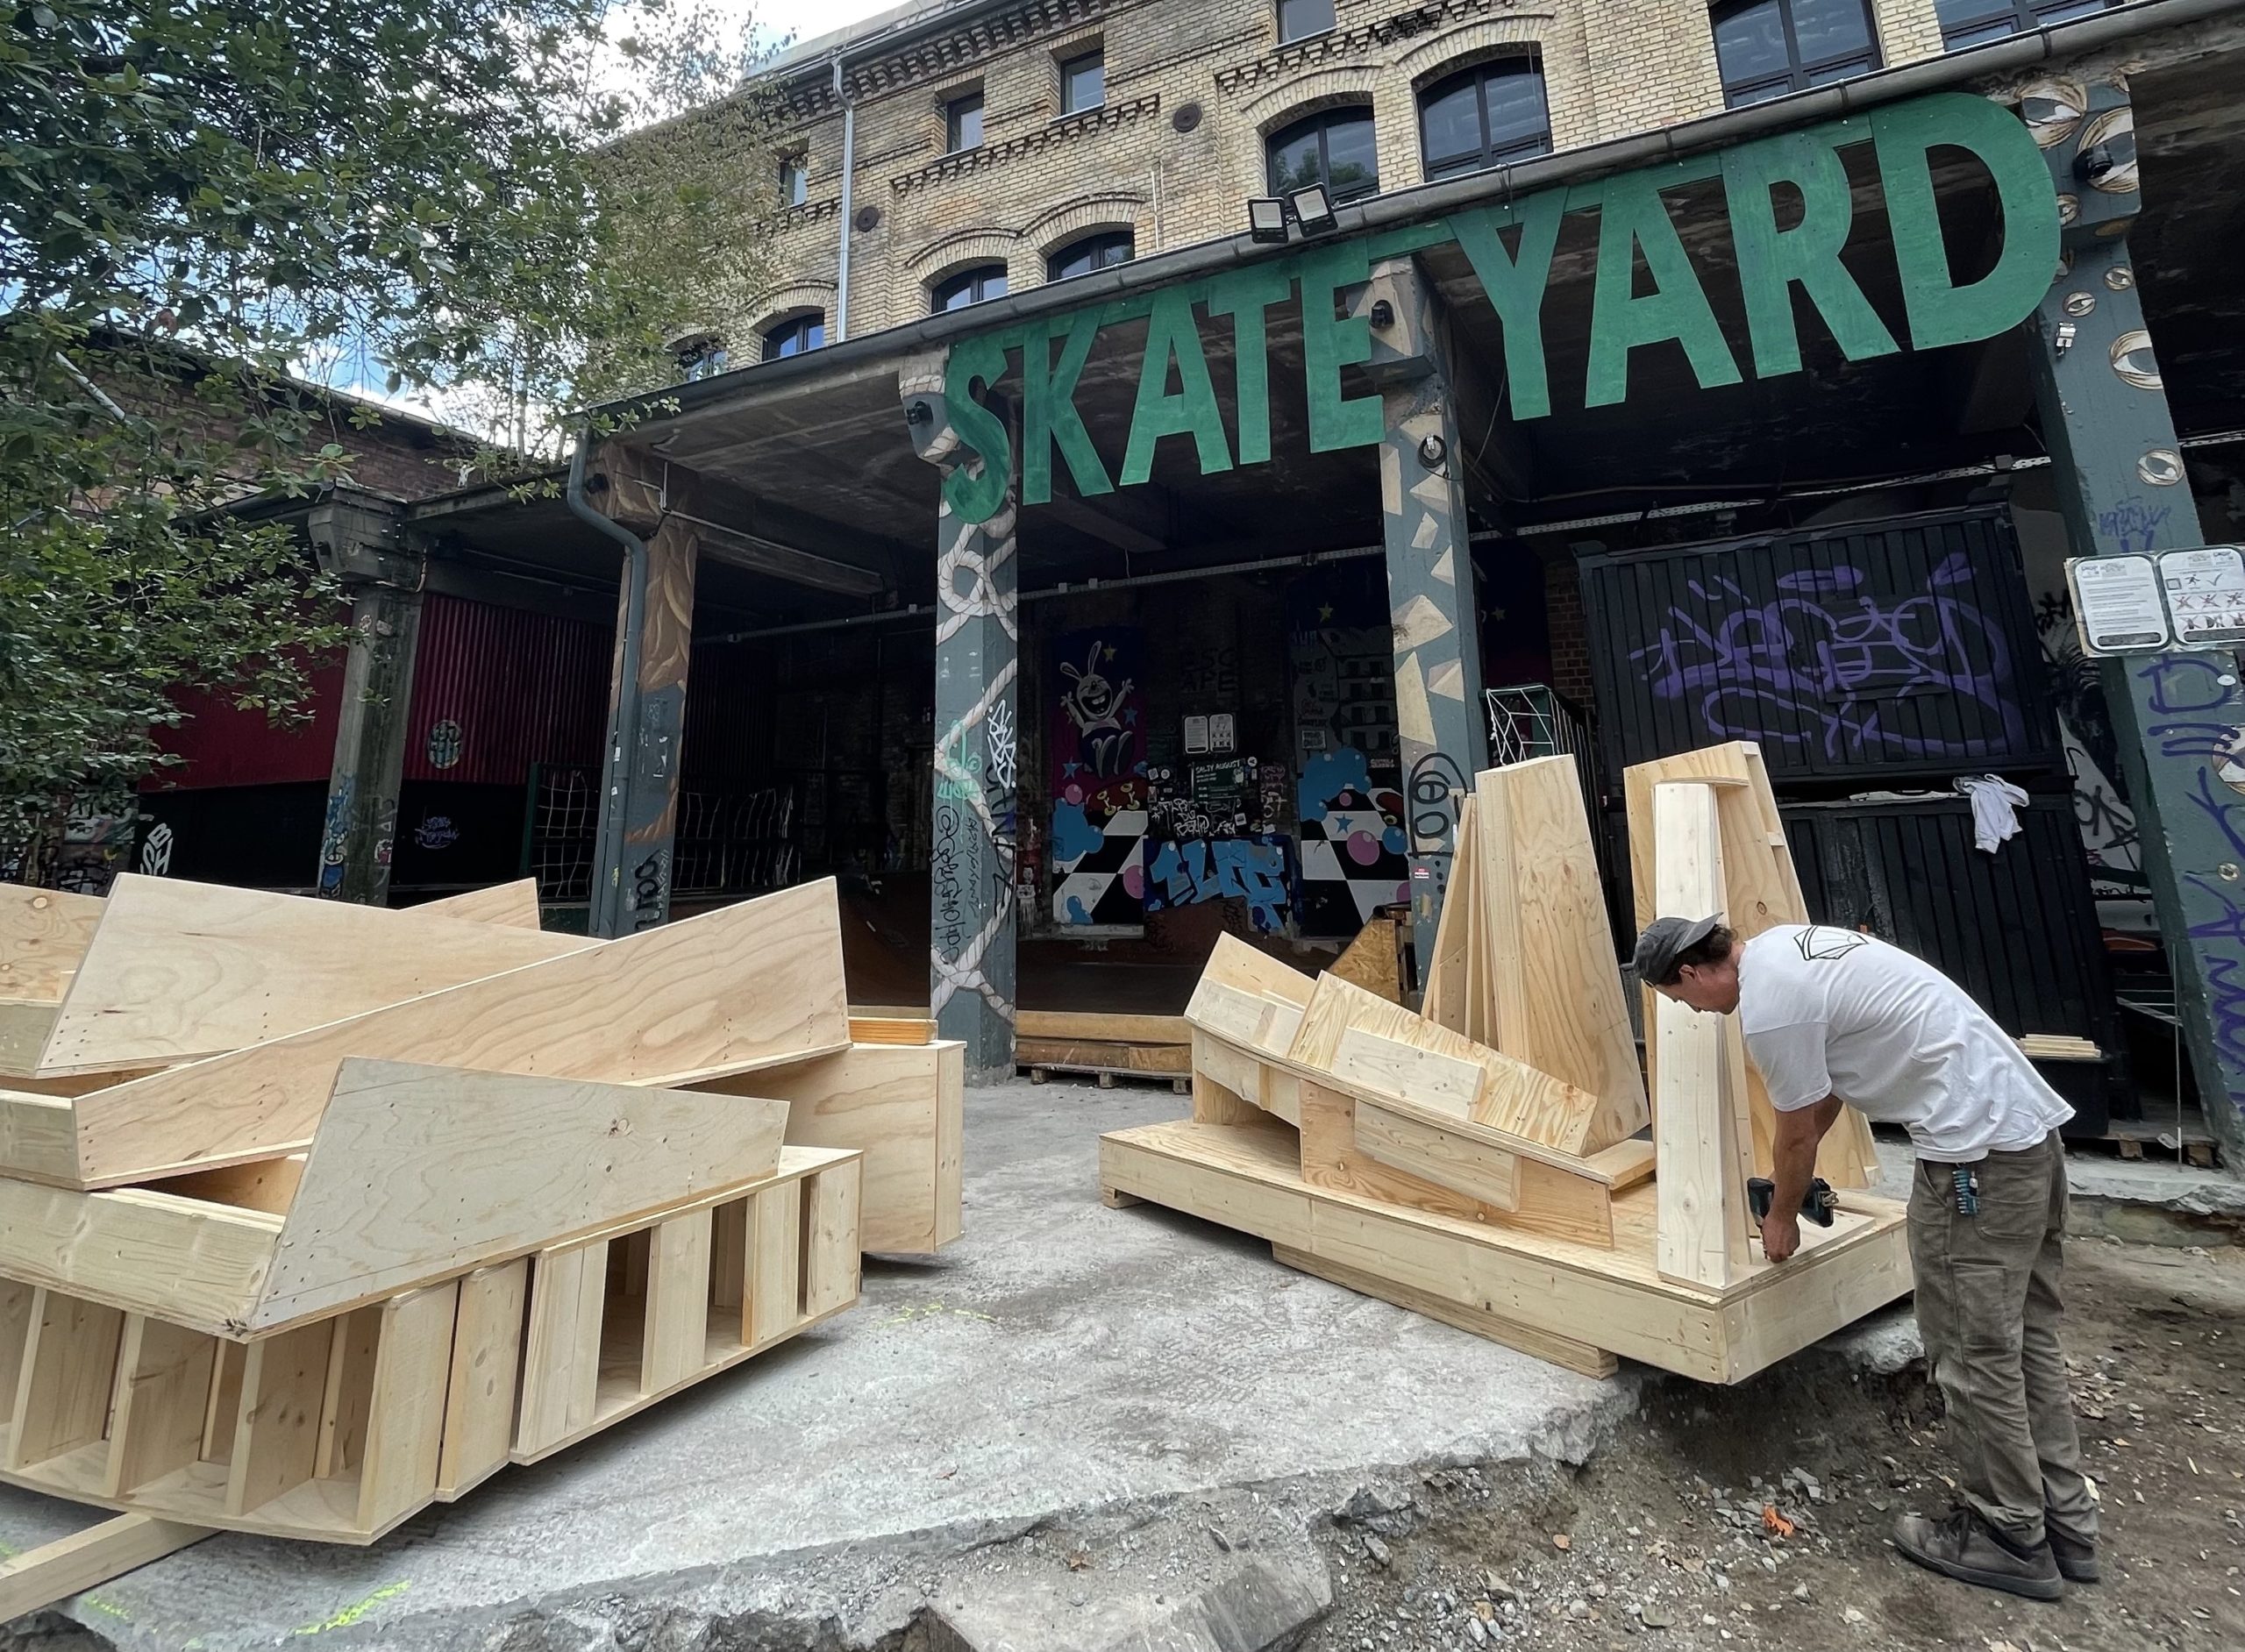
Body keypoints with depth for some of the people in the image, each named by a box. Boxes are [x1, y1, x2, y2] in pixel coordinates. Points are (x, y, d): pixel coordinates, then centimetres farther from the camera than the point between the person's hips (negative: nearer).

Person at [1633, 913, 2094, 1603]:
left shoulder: (1768, 1007, -21)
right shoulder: (1784, 944, 10)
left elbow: (1799, 1135, -7)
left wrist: (1781, 1216, 12)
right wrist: (1792, 1175, 27)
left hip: (1978, 1150, -11)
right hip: (2031, 1122, 11)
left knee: (1973, 1353, 4)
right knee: (2025, 1338, 19)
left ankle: (2014, 1539, 19)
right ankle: (2065, 1522, 31)